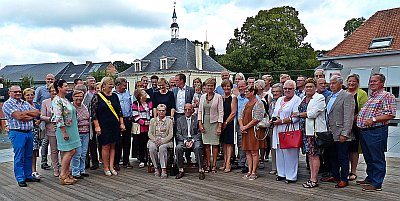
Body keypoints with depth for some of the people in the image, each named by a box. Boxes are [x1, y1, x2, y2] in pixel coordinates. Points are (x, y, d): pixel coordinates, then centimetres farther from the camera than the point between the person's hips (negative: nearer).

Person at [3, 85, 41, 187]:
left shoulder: (25, 103, 16)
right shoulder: (7, 104, -4)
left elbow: (37, 113, 5)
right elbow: (18, 116, -18)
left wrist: (24, 114, -8)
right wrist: (28, 112, -2)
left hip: (29, 132, 6)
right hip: (17, 133, -6)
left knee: (29, 156, 12)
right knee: (19, 157, 0)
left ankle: (28, 176, 23)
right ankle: (20, 179, 9)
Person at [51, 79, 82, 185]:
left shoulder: (65, 100, 14)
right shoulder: (57, 101, -15)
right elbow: (58, 118, -21)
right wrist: (64, 132, -21)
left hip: (71, 130, 9)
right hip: (64, 129, -9)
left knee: (67, 152, 11)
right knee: (70, 152, -8)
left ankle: (67, 174, 19)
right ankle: (63, 176, 1)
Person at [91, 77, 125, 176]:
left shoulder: (115, 96, 10)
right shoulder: (97, 97, -5)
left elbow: (119, 111, 13)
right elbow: (94, 112, -7)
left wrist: (122, 123, 8)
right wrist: (97, 126, -12)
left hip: (115, 125, 5)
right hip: (103, 126, -5)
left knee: (113, 146, 8)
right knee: (105, 146, 0)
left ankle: (111, 167, 16)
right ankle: (106, 168, 12)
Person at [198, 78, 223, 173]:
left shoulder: (218, 97, -2)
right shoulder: (202, 96, 9)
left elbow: (221, 112, -5)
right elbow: (200, 111, 10)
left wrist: (220, 126, -10)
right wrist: (200, 124, 1)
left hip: (214, 122, -3)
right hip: (205, 122, 3)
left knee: (215, 144, 1)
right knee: (206, 144, 4)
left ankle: (214, 165, 10)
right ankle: (208, 164, 13)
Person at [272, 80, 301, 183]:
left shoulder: (297, 100, -4)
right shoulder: (279, 100, 20)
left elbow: (296, 117, -15)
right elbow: (275, 113, 22)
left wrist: (282, 121, -17)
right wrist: (273, 119, 0)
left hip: (290, 131, -7)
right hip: (279, 131, 7)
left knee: (290, 154, -4)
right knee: (279, 153, 11)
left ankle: (291, 176, 5)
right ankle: (281, 173, 22)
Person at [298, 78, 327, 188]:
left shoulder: (320, 98, -6)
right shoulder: (303, 99, 17)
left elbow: (312, 114, -15)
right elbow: (300, 110, 20)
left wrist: (299, 114, -5)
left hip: (315, 130, -7)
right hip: (305, 130, 7)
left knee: (314, 155, -3)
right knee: (309, 155, 10)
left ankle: (314, 180, 4)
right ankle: (312, 177, 19)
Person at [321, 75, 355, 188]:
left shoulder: (347, 96, -9)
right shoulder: (329, 98, 16)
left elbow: (348, 117, -15)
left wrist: (344, 134, -19)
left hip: (340, 134, -8)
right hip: (330, 133, 8)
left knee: (343, 158, 3)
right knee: (332, 156, 16)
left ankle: (344, 179, 14)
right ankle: (335, 176, 29)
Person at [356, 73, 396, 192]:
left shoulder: (386, 96, -7)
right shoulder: (370, 97, 20)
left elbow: (390, 114, -17)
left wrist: (373, 119, -22)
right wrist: (357, 118, 14)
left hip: (376, 132, -9)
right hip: (363, 131, 9)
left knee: (377, 159, 0)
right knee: (368, 158, 17)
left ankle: (376, 184, 7)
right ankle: (370, 178, 29)